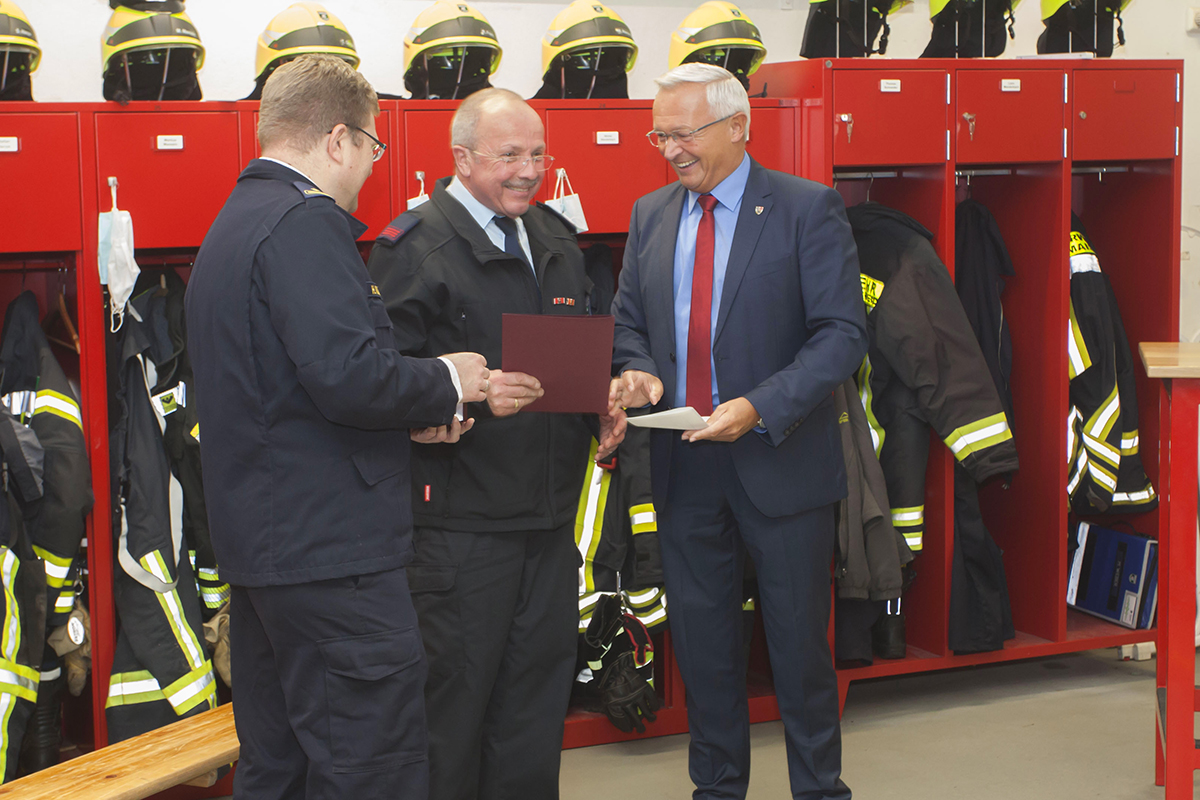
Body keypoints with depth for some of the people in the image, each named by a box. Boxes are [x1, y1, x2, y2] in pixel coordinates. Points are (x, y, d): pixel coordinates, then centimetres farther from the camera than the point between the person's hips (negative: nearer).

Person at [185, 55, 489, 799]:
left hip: (261, 540, 11)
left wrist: (410, 415, 11)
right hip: (331, 546, -11)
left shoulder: (235, 221, 17)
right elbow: (348, 374, -26)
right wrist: (445, 383, -7)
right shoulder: (306, 222, -15)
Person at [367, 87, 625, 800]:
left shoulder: (557, 241, 15)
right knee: (457, 690, 0)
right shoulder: (416, 246, -9)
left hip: (552, 514, 7)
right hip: (461, 519, -7)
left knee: (541, 679, 14)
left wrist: (603, 411, 4)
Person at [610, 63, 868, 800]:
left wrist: (759, 407, -24)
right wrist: (637, 371, -7)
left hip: (779, 461, -4)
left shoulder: (809, 209, -7)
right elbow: (630, 320, 16)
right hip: (685, 464, 5)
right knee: (702, 642, 13)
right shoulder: (651, 215, 9)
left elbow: (843, 333, -13)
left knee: (799, 642, 6)